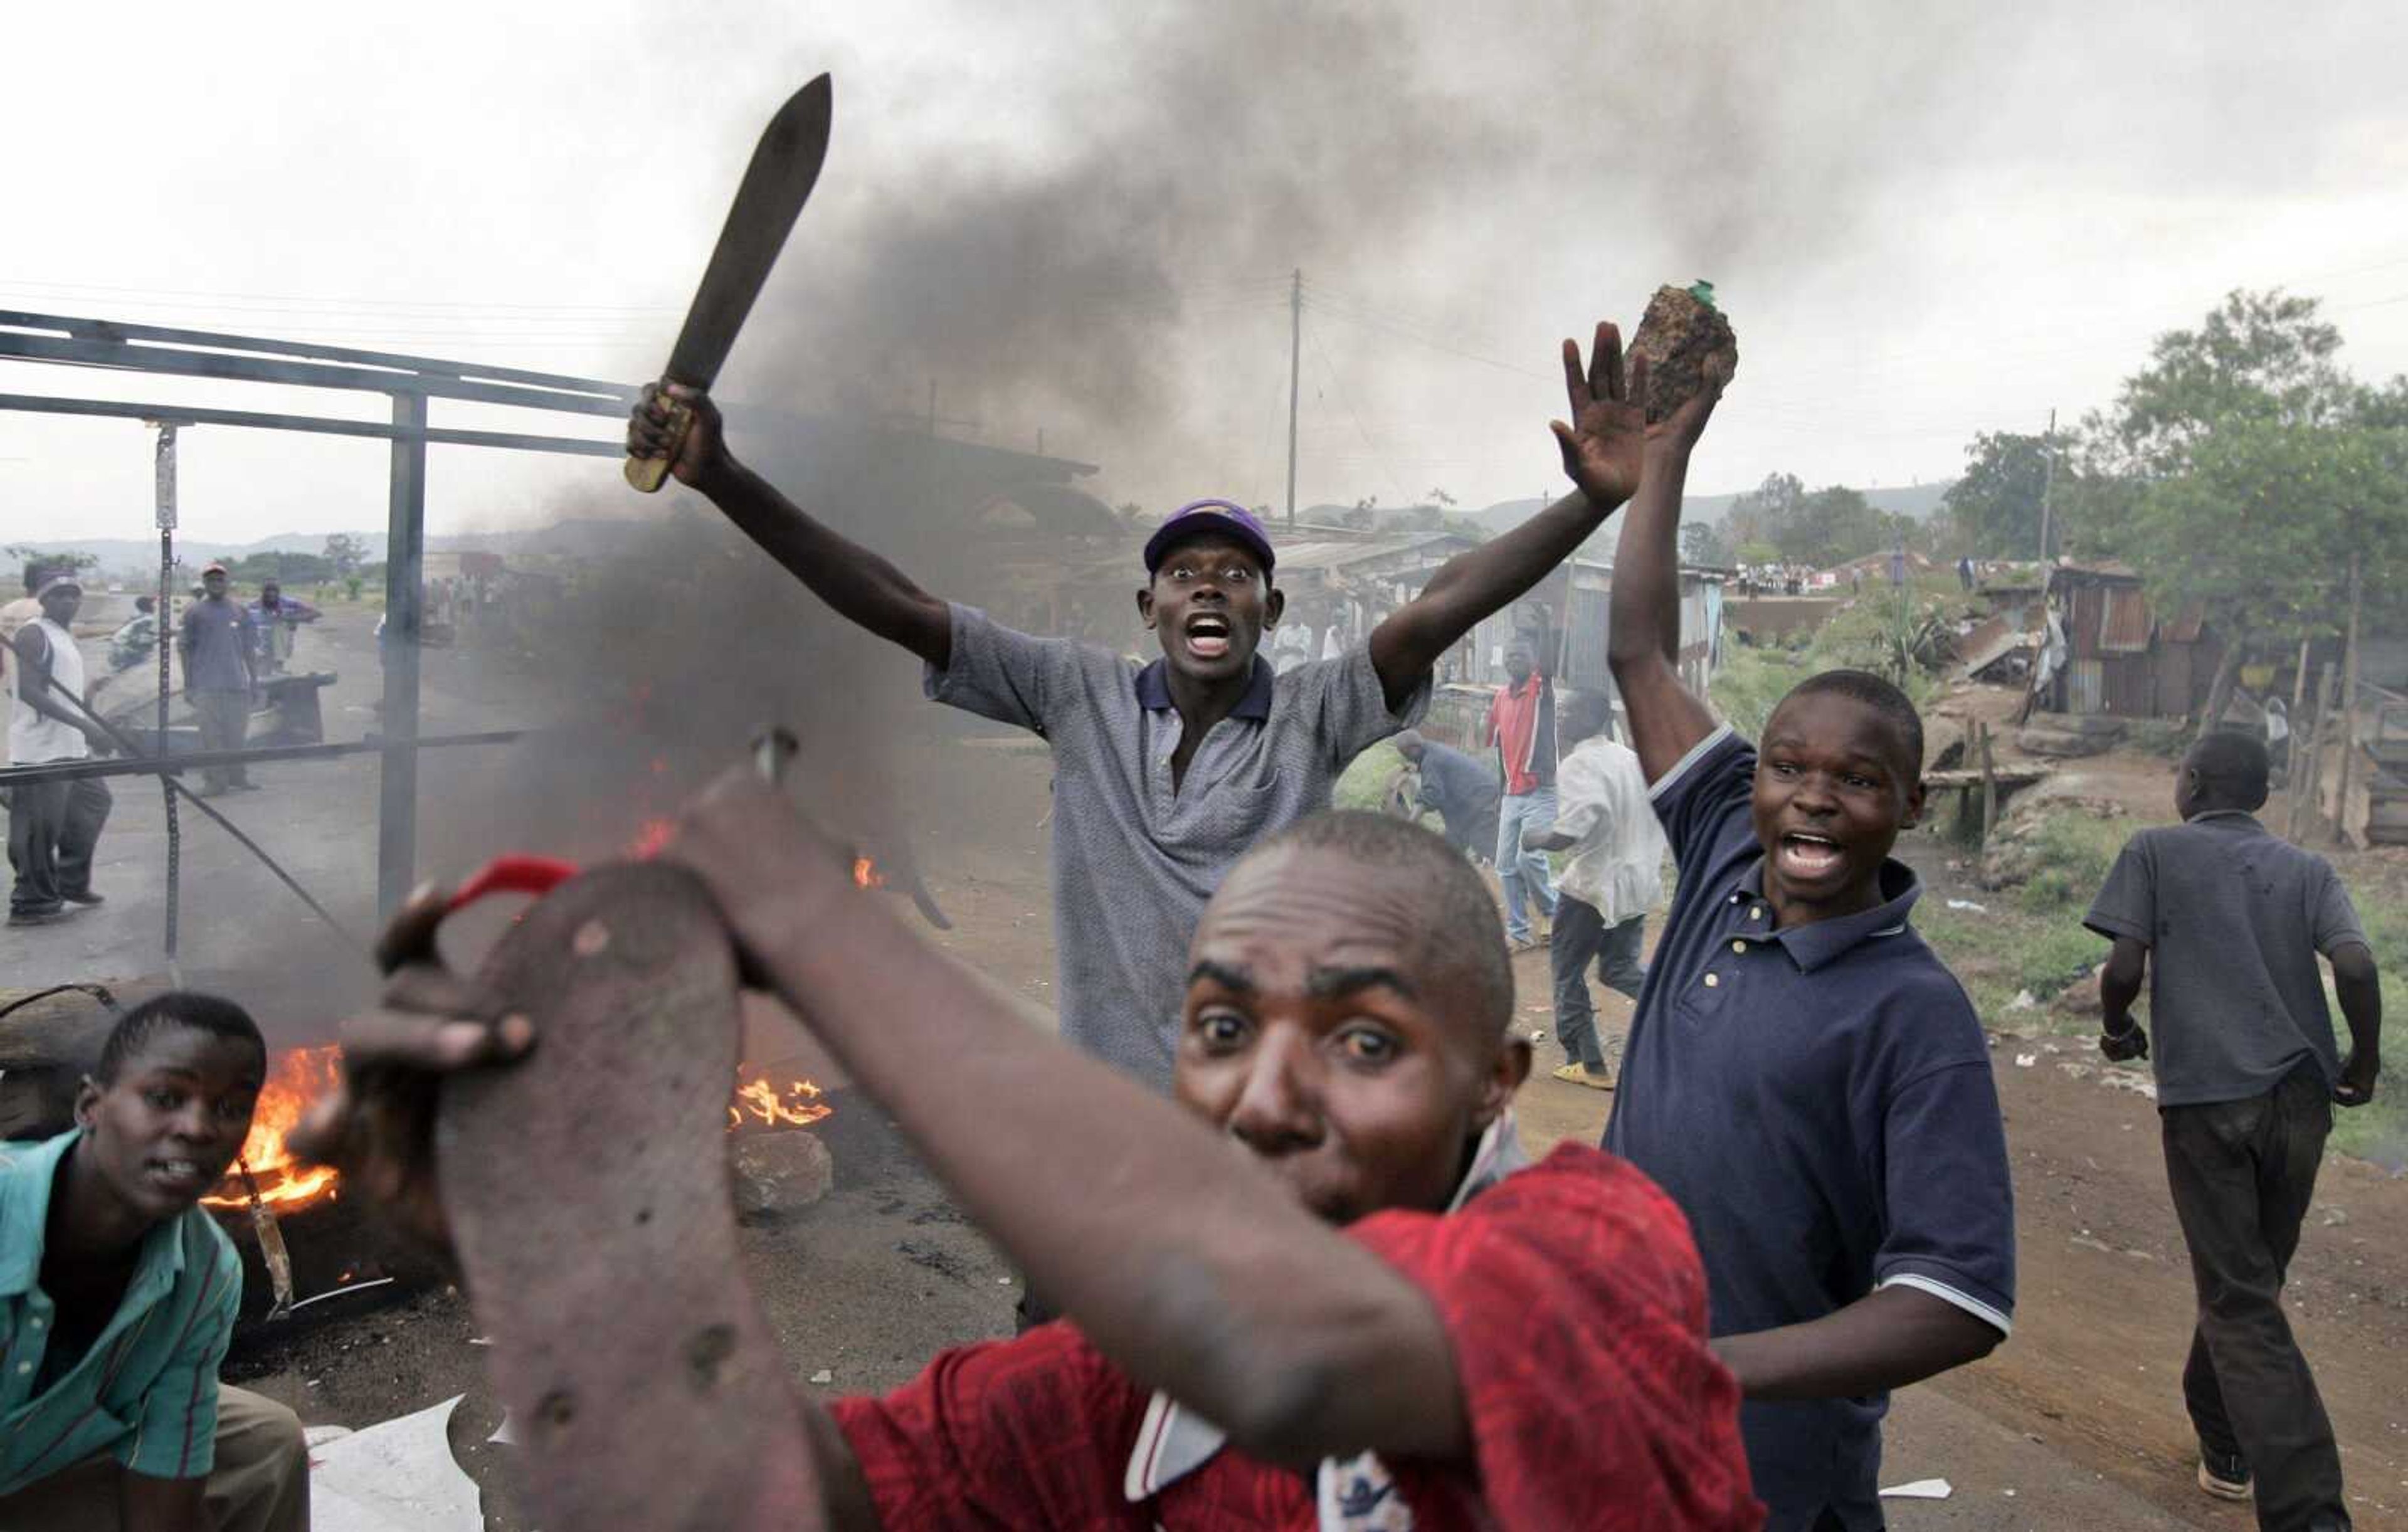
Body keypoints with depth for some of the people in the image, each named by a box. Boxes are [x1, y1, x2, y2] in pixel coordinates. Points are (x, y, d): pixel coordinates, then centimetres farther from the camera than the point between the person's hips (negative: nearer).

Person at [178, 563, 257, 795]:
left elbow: (250, 649, 16)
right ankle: (214, 780, 0)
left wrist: (255, 680, 11)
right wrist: (188, 683, -2)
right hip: (206, 686, -3)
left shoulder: (240, 611, 13)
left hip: (238, 683, 3)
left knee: (237, 732, 7)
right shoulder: (194, 612, 3)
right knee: (211, 734, -4)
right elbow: (184, 648, 3)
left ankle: (238, 777, 17)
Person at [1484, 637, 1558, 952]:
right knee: (1506, 864, 4)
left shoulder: (1542, 688, -4)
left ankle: (1552, 912, 4)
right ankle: (1518, 932, 12)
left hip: (1541, 792, -6)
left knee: (1528, 856, -19)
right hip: (1513, 793, 6)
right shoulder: (1501, 698, 12)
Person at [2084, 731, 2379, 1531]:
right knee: (2251, 1277, 21)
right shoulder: (2308, 869, 13)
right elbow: (2356, 965, -3)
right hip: (2301, 1096, 4)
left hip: (2204, 1096, -4)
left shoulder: (2154, 851, 5)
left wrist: (2116, 1029, 15)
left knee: (2240, 1301, -4)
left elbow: (2125, 967, -5)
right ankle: (2223, 1444, 36)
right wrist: (2364, 1062, 11)